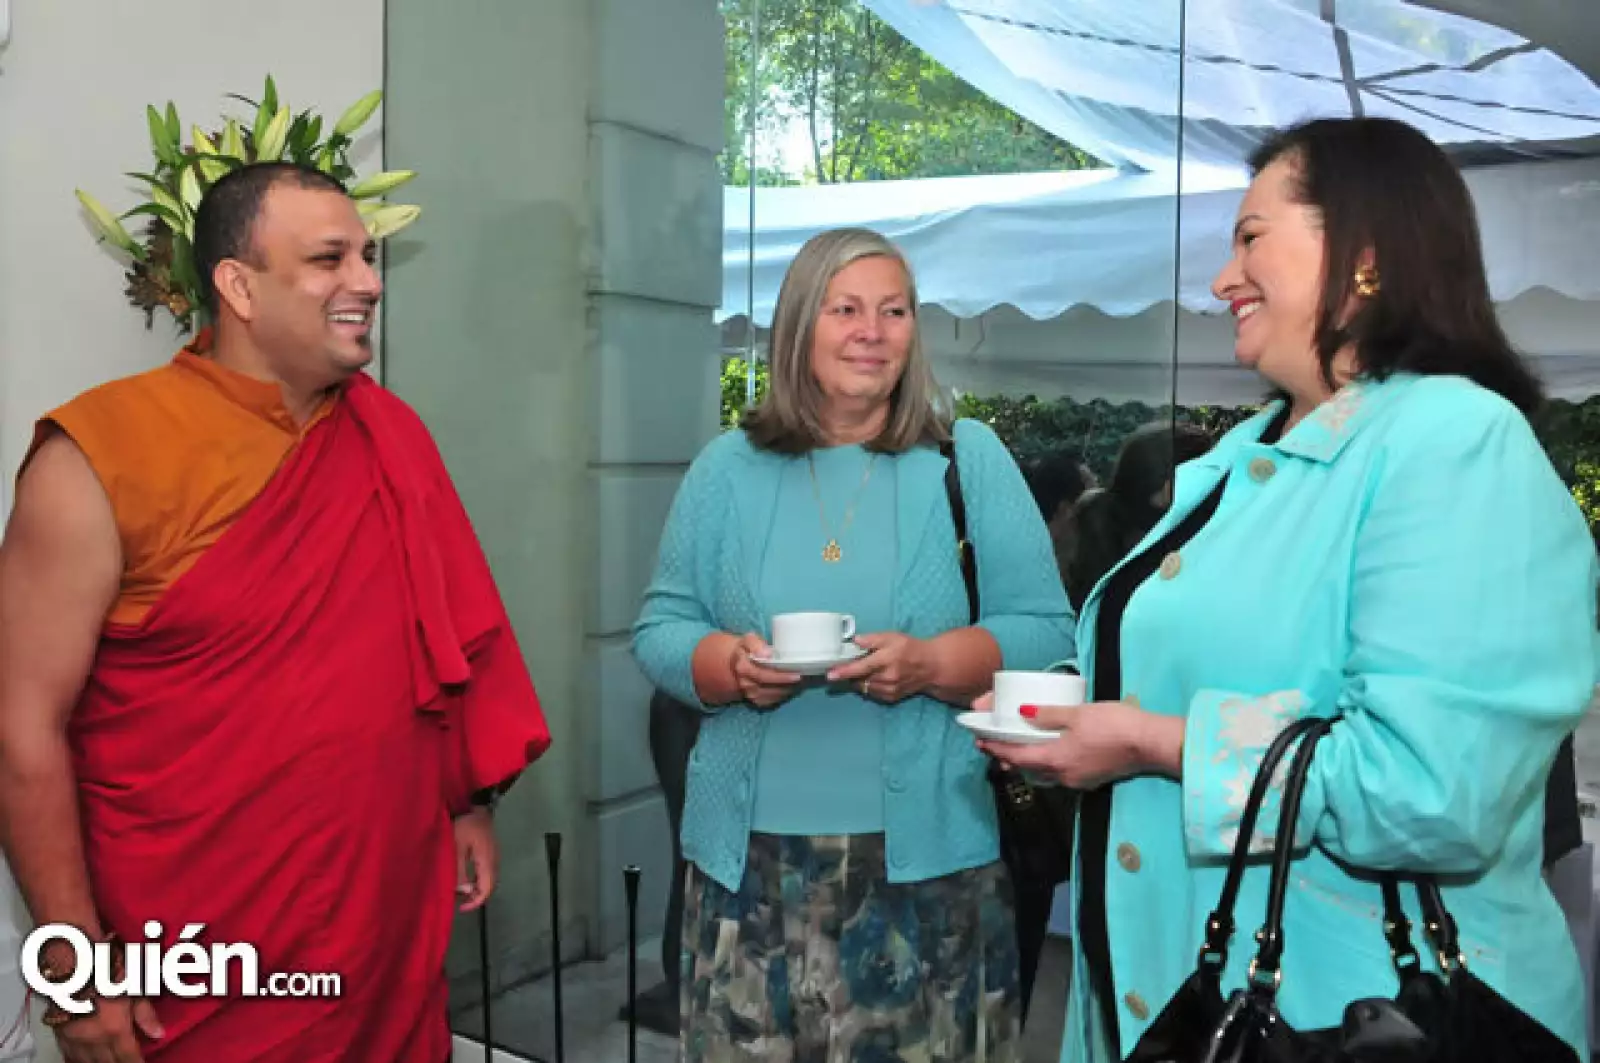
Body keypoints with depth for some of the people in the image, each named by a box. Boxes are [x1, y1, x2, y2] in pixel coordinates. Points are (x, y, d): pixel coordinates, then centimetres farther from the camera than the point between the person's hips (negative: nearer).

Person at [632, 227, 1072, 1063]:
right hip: (753, 854, 2)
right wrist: (729, 665, -14)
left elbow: (1045, 633, -1)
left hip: (925, 853, -1)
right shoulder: (727, 468, 7)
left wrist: (928, 665, -18)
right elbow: (660, 626, 7)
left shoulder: (971, 460, 2)